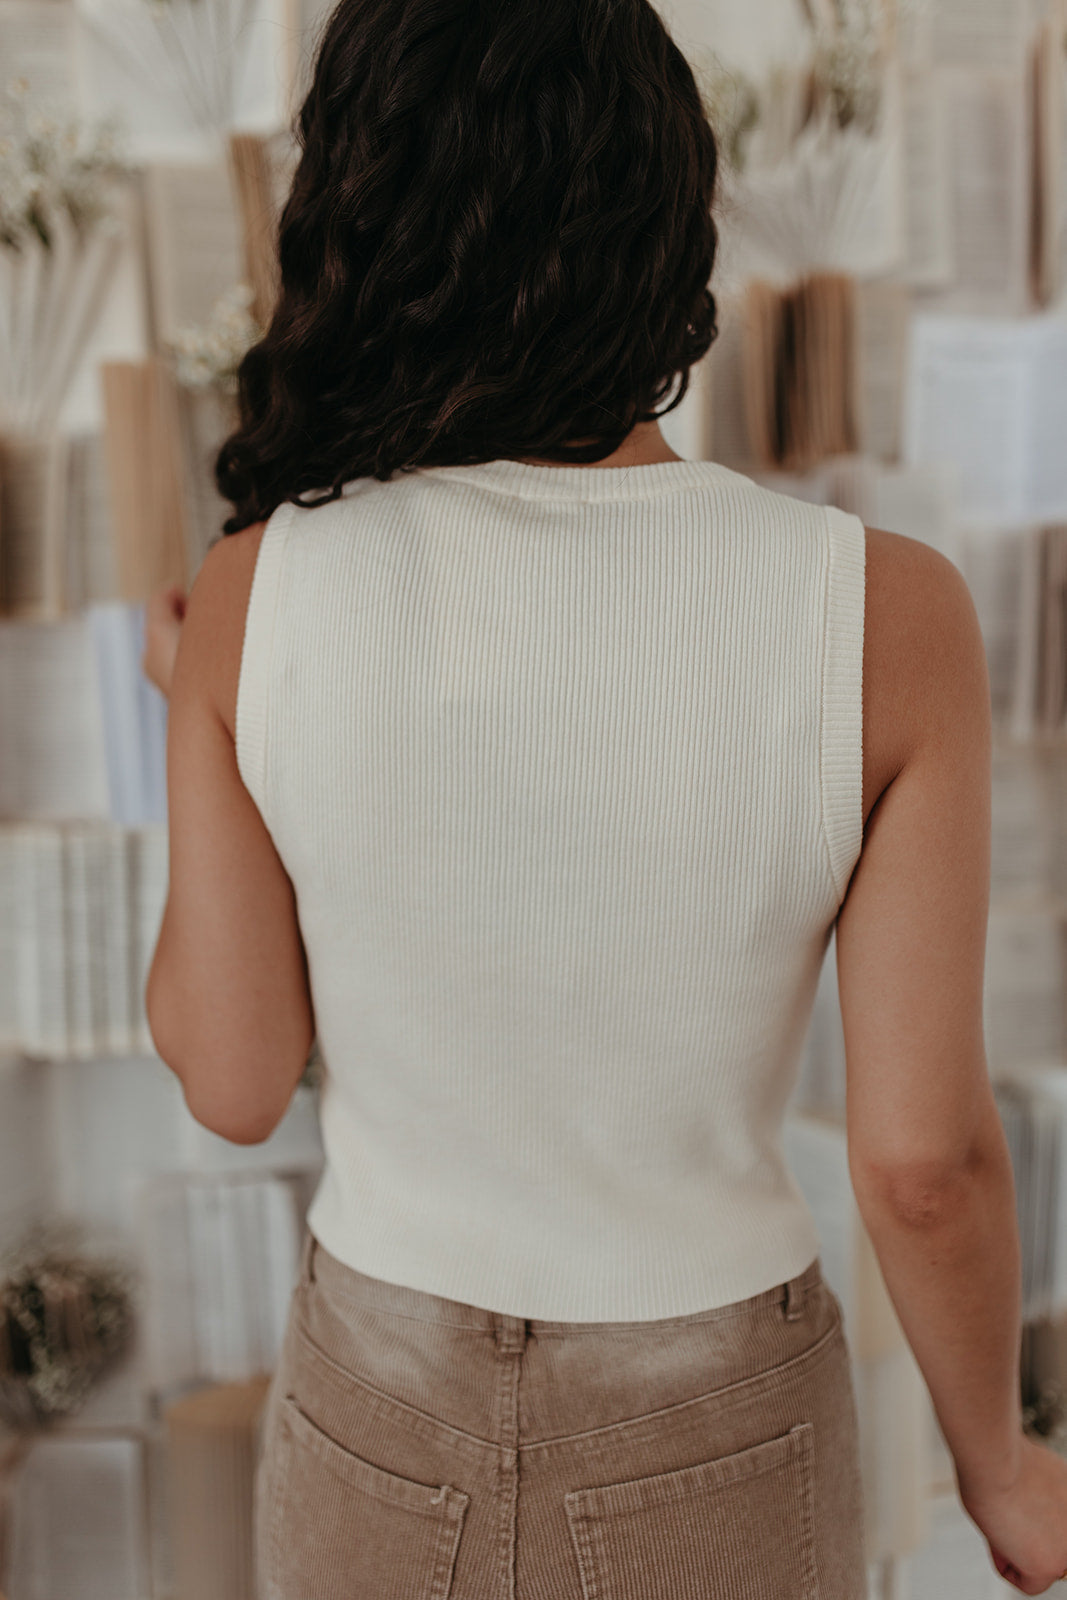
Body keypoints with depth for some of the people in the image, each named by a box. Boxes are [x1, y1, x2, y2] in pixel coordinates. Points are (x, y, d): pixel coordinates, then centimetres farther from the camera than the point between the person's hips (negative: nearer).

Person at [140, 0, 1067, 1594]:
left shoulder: (261, 595, -21)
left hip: (389, 1422, 1)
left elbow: (232, 1080, -11)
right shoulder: (886, 613, -23)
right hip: (712, 1447, 0)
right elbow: (923, 1159, -19)